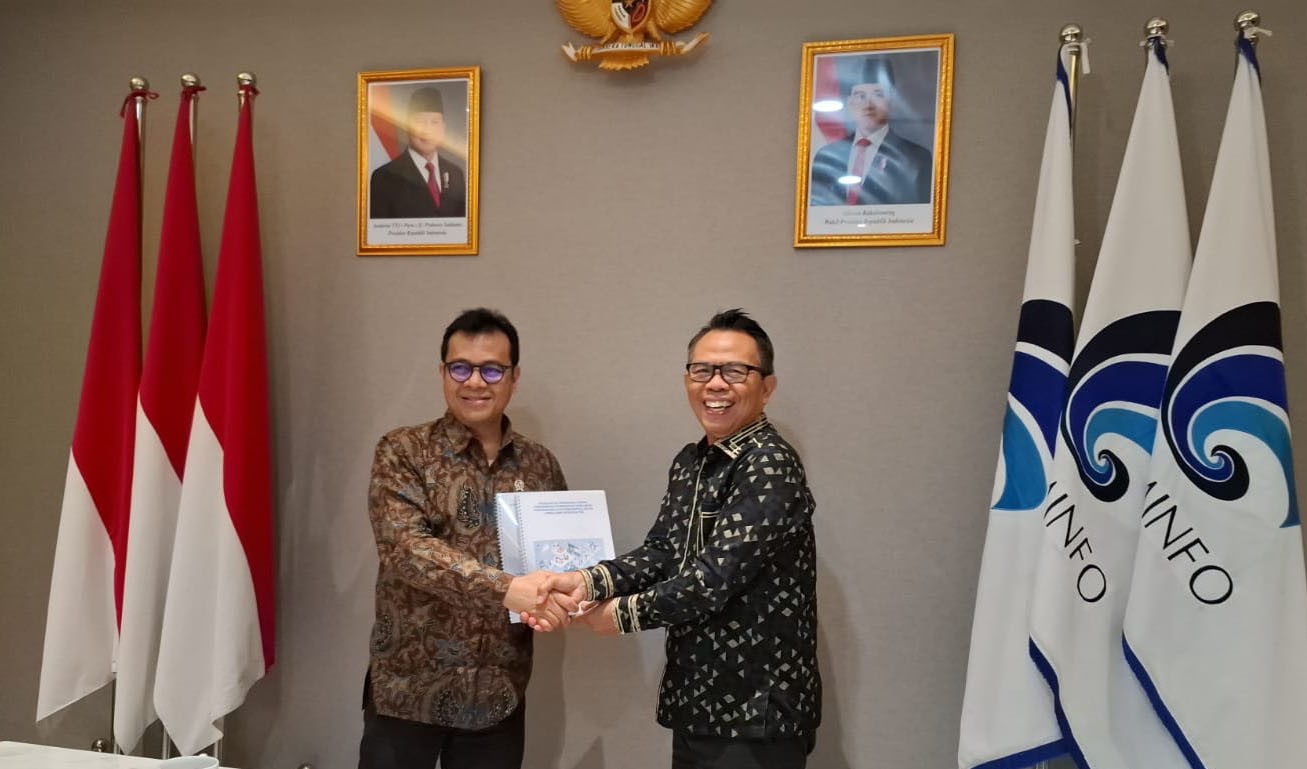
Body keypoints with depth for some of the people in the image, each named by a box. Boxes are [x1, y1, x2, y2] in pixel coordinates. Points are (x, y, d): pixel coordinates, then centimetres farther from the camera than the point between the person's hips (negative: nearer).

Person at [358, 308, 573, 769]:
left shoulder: (540, 465, 5)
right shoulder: (403, 452, -5)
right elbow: (406, 547, -19)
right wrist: (503, 588, -30)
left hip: (500, 694, 3)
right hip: (409, 688, -3)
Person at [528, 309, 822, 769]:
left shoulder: (772, 466, -18)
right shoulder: (690, 462, 9)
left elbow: (716, 577, -23)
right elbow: (661, 552, 3)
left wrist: (622, 613, -12)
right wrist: (587, 582, -14)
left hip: (755, 713, -7)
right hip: (696, 703, 7)